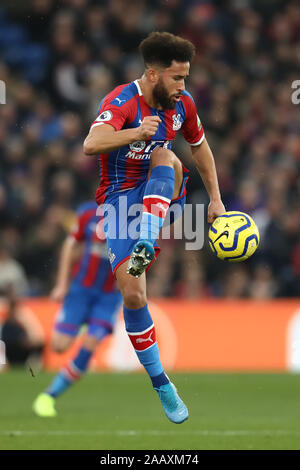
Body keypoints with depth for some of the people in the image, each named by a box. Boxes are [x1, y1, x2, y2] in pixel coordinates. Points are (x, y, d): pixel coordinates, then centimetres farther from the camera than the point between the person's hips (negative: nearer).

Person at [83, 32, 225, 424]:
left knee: (166, 157, -32)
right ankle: (160, 384, -3)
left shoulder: (182, 103, -2)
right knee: (133, 294, -15)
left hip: (161, 196, 4)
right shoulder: (122, 102, -21)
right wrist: (136, 133, -55)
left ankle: (145, 248, -49)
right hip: (122, 197, -4)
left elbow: (200, 146, 17)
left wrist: (216, 199, 14)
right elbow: (91, 145, -40)